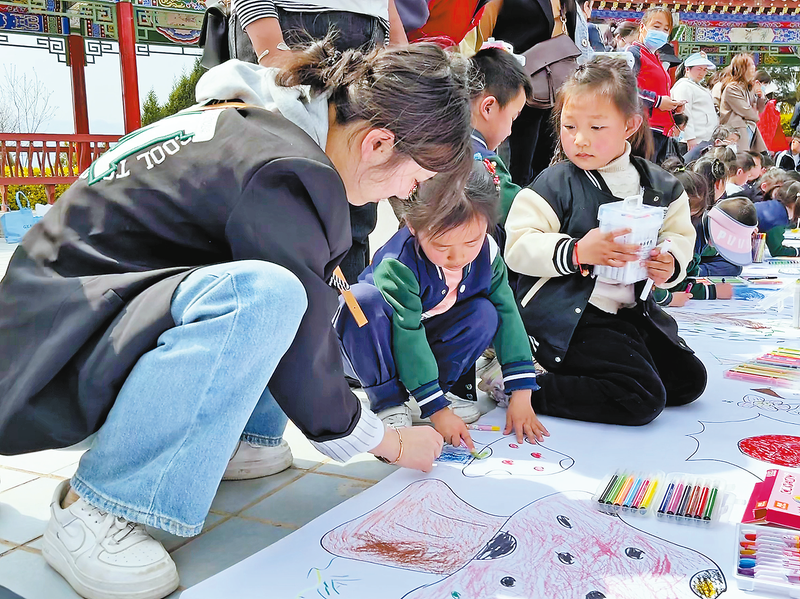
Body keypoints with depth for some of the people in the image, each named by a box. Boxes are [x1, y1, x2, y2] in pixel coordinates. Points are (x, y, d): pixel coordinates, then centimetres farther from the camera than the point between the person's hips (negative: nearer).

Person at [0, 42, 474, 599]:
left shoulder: (251, 116, 4)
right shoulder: (290, 172, -23)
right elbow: (303, 361, -17)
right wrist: (391, 443, -3)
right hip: (45, 364, -9)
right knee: (264, 296, -34)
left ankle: (220, 440, 7)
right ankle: (94, 508, -20)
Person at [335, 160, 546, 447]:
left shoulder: (486, 252, -16)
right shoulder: (398, 264, -33)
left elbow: (507, 314, -13)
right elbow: (407, 338, -33)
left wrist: (522, 394, -17)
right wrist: (438, 410, -33)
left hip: (425, 341, 5)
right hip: (373, 348, -4)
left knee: (485, 313, -20)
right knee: (364, 299, -37)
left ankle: (438, 387, -6)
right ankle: (389, 403, -20)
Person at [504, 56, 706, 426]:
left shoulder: (659, 186, 6)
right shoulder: (555, 185, -9)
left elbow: (680, 235, 15)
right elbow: (518, 249, -15)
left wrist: (670, 263, -8)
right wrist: (578, 252, -29)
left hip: (631, 310, 8)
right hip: (569, 318, -7)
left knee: (688, 379, 13)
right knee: (642, 399, -16)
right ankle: (522, 387, -12)